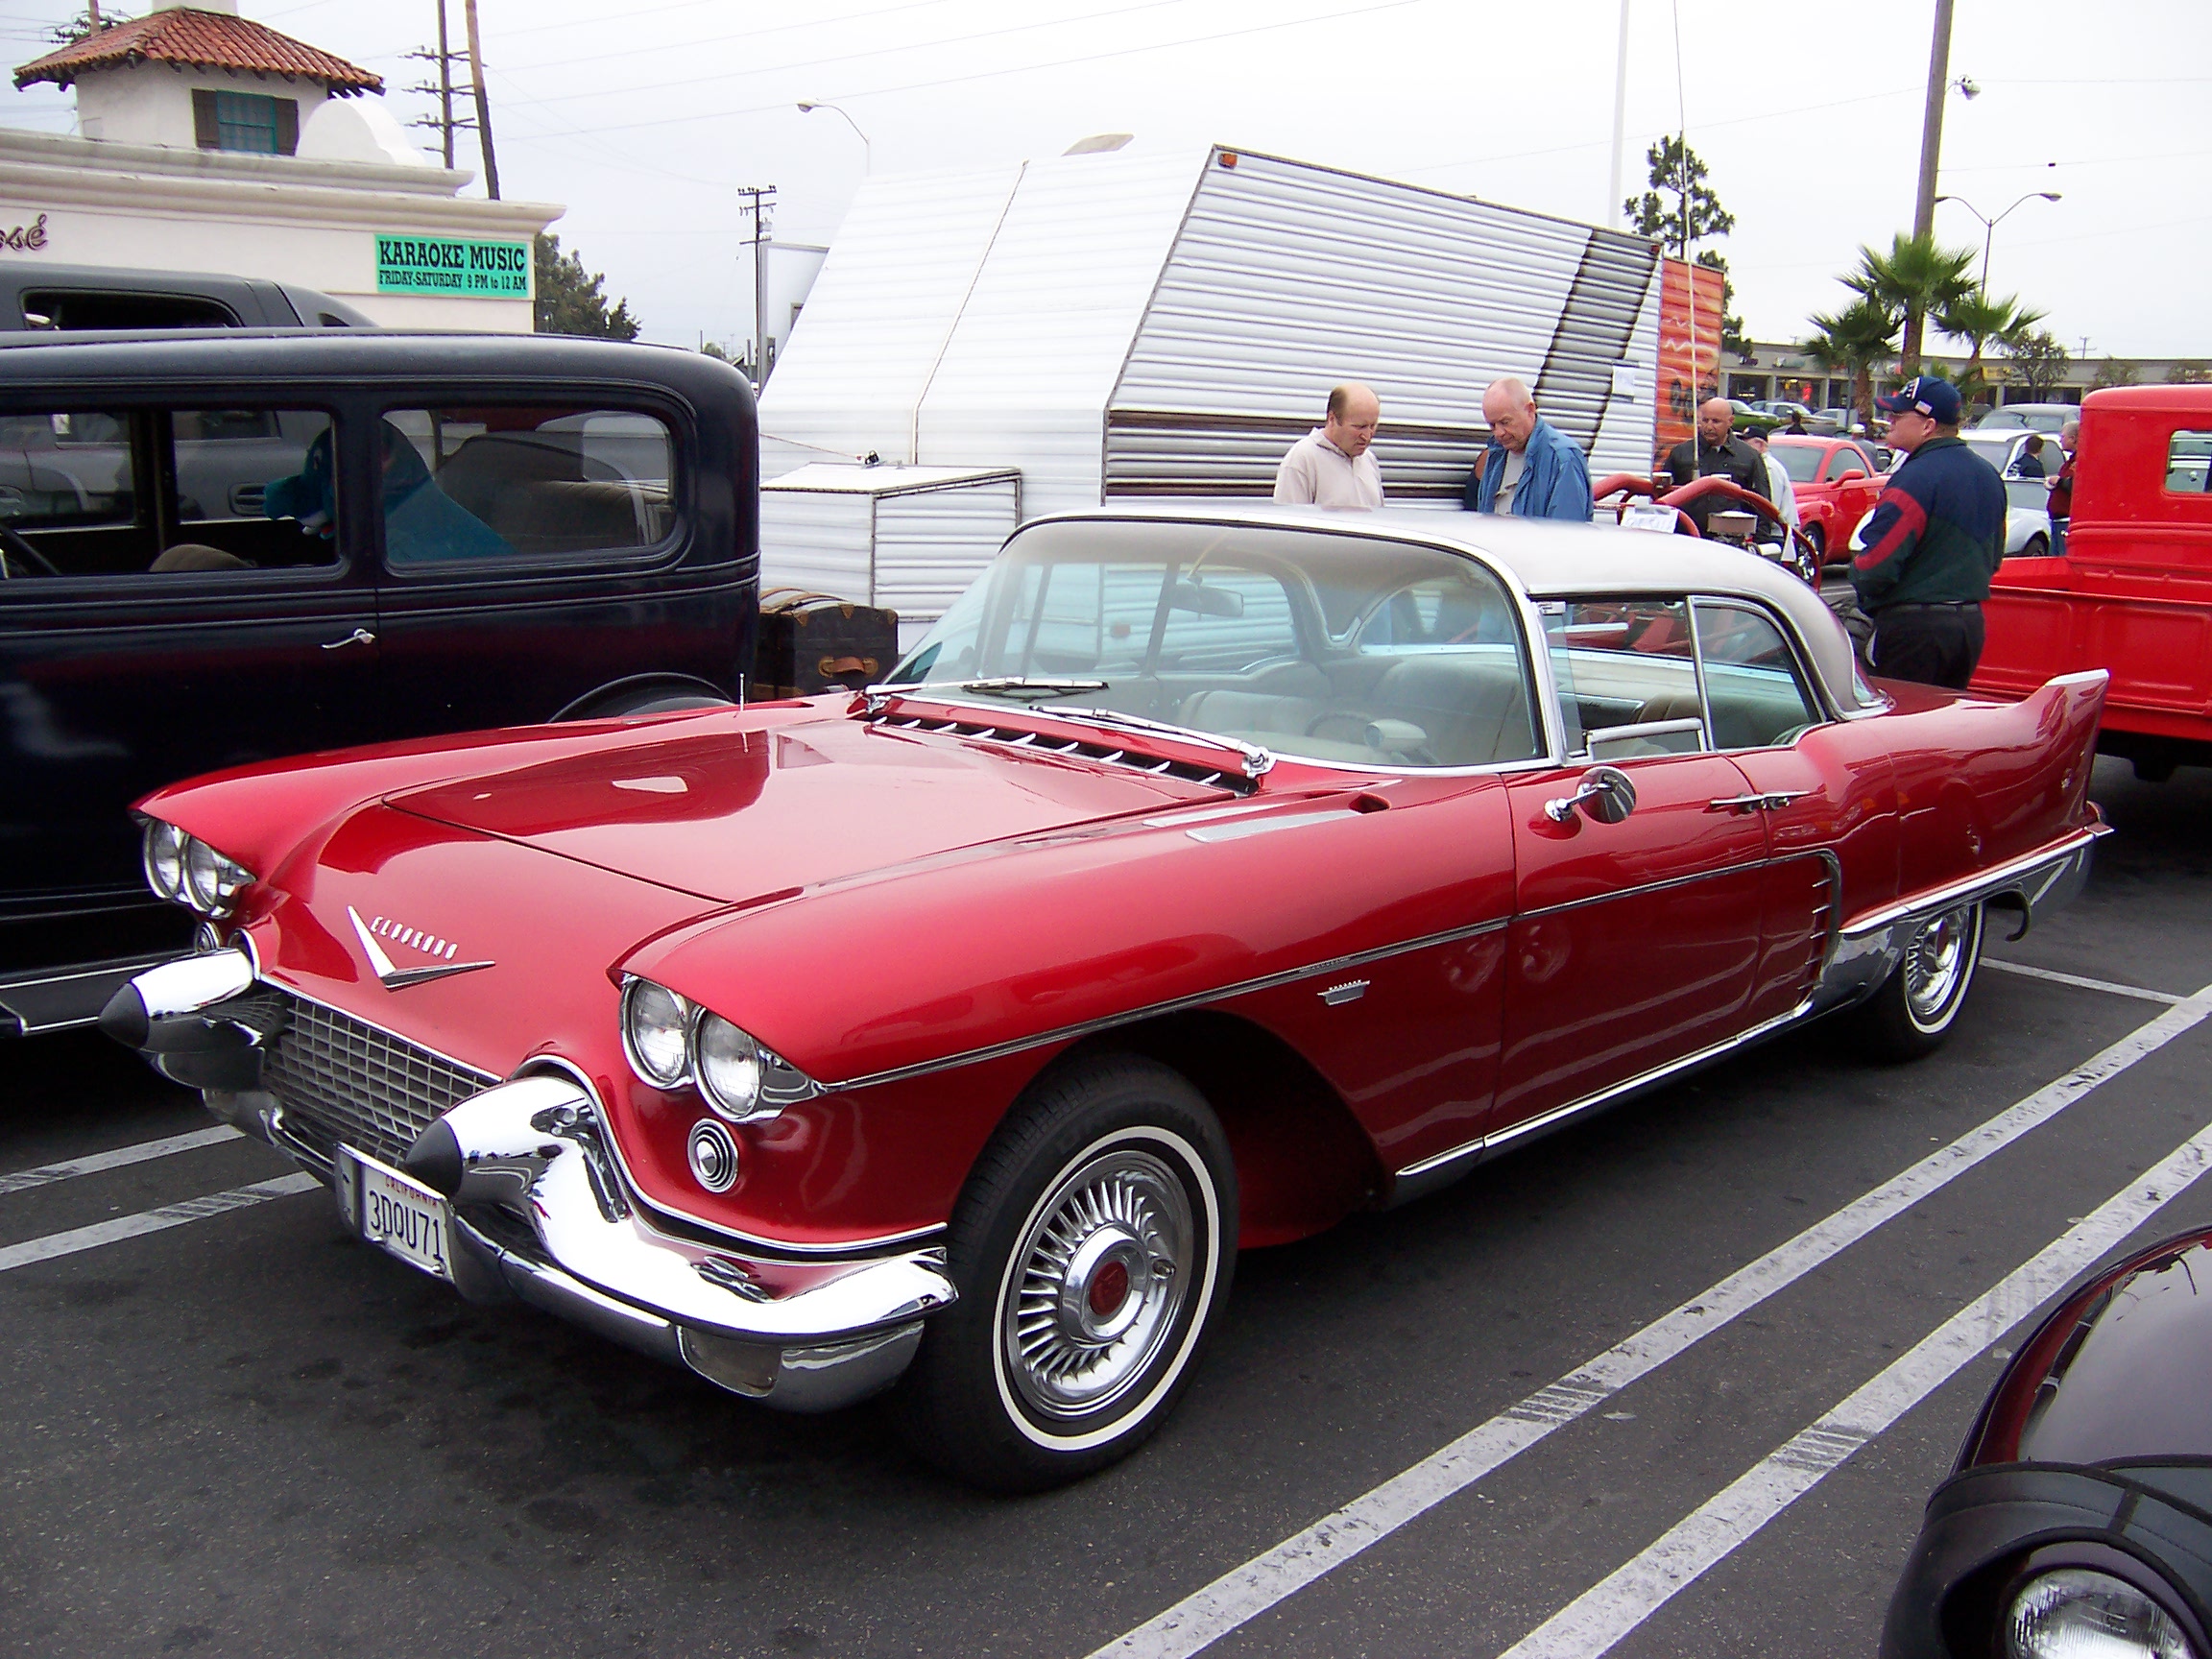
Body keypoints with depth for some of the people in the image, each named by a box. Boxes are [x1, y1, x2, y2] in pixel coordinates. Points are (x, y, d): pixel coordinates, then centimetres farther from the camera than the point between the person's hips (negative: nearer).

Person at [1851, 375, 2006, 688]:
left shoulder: (1915, 478, -18)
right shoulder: (1988, 475, 12)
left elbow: (1877, 565, -22)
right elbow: (1994, 558, 21)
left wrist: (1858, 579, -2)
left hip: (1915, 626, -9)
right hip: (1971, 623, 9)